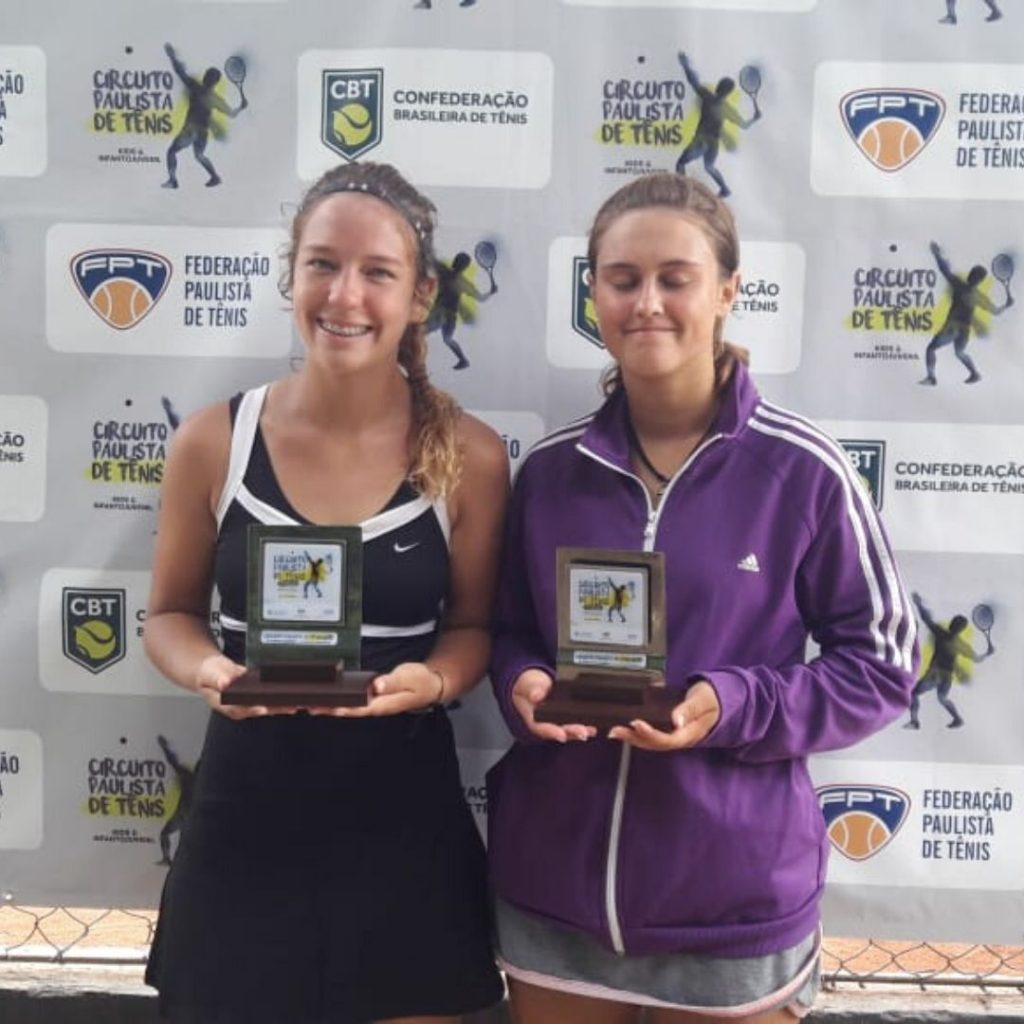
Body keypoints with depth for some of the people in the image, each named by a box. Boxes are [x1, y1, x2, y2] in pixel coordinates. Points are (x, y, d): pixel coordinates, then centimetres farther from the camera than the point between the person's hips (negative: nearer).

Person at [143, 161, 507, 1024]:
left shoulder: (468, 456, -8)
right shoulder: (213, 442, -6)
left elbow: (474, 625, 3)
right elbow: (171, 612, 6)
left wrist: (431, 680, -17)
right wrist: (207, 670, -15)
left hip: (404, 823, 0)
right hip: (245, 818, 1)